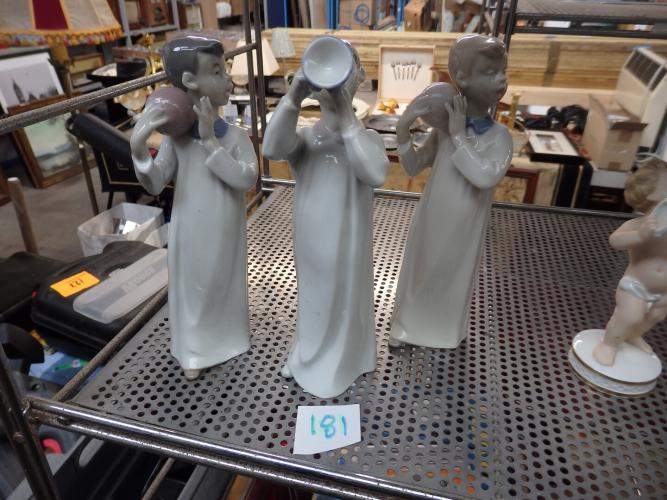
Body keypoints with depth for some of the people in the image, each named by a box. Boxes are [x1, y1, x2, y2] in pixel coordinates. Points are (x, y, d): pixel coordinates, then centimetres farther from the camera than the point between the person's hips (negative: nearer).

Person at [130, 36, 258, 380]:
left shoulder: (236, 136, -9)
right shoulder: (176, 136, -9)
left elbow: (247, 179, -23)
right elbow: (155, 185, -12)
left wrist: (211, 143, -28)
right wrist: (138, 147, -29)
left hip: (225, 236, 1)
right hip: (190, 235, 0)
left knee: (225, 285, 17)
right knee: (190, 287, 14)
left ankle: (225, 341, 43)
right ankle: (193, 351, 36)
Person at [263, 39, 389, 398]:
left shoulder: (366, 137, -13)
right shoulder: (305, 137, -8)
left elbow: (375, 175, -33)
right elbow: (272, 149, -29)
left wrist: (347, 119, -35)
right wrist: (292, 98, -38)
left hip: (347, 245, -2)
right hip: (311, 244, 2)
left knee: (345, 301, 18)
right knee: (313, 300, 23)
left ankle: (338, 369, 44)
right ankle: (310, 359, 49)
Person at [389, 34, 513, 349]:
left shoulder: (499, 136, -15)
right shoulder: (443, 129, -8)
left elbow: (486, 177, -31)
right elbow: (413, 167, -5)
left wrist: (459, 136, -28)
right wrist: (403, 129, -20)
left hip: (463, 230, -2)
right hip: (430, 223, 2)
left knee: (454, 278, 18)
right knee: (419, 271, 17)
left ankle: (445, 331, 44)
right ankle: (409, 326, 41)